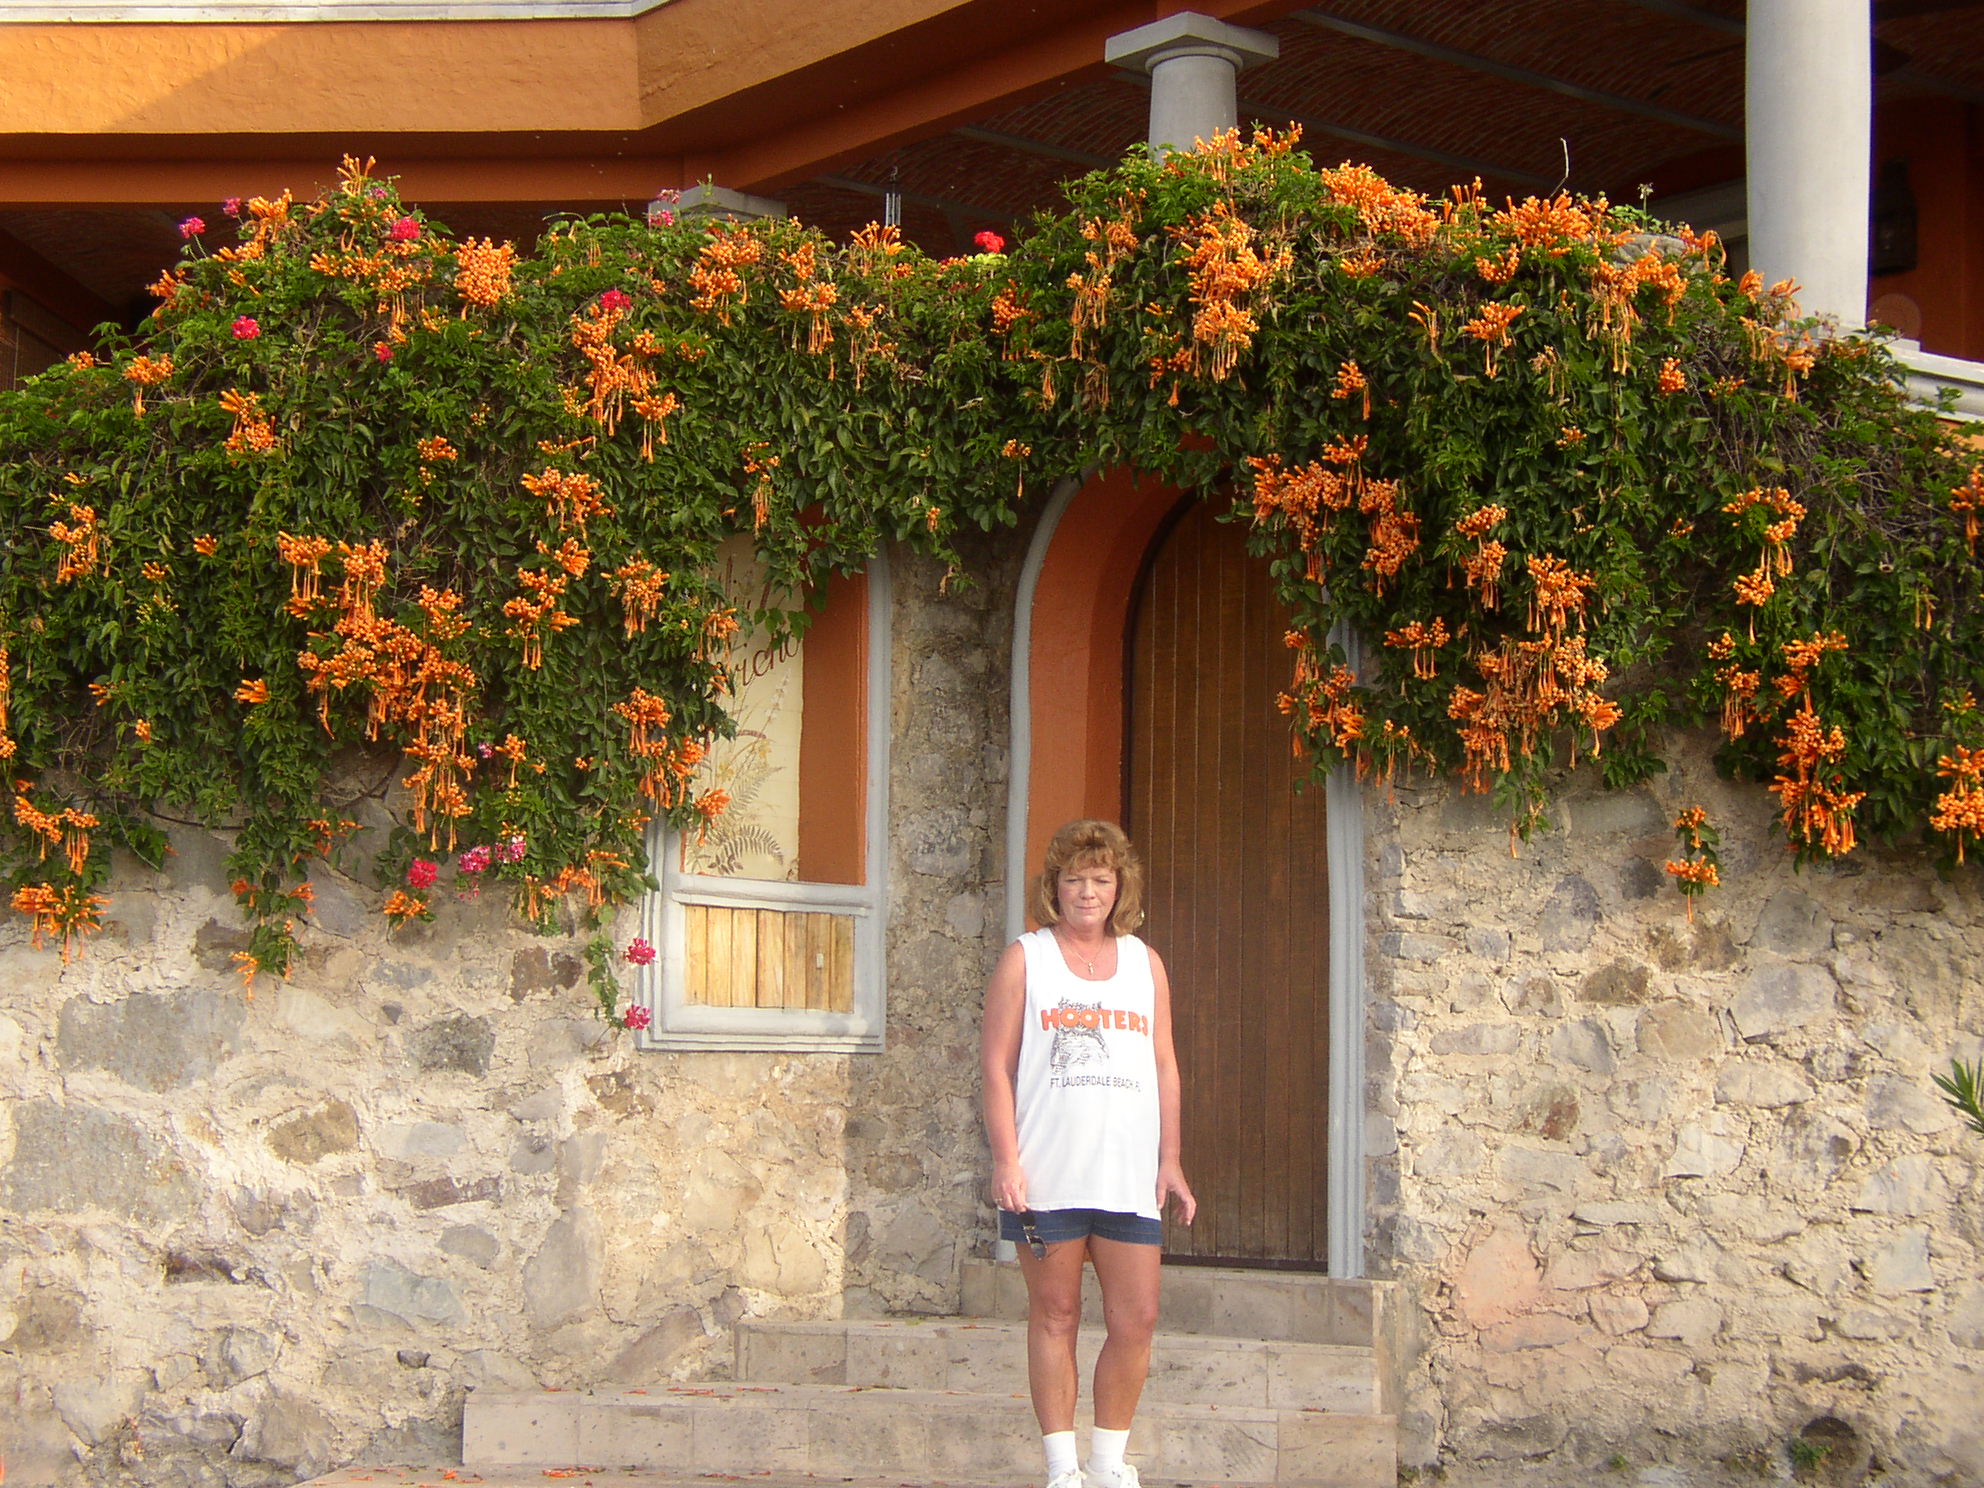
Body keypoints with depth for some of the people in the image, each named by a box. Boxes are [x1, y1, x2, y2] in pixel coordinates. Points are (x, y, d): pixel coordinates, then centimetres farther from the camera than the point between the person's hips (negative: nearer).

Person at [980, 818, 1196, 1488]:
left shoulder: (1144, 963, 13)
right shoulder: (1025, 959, 4)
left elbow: (1164, 1065, 16)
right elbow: (997, 1064, 0)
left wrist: (1170, 1160, 10)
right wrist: (1006, 1159, -9)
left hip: (1129, 1175, 3)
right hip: (1047, 1175, -3)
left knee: (1136, 1320, -1)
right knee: (1055, 1315, 3)